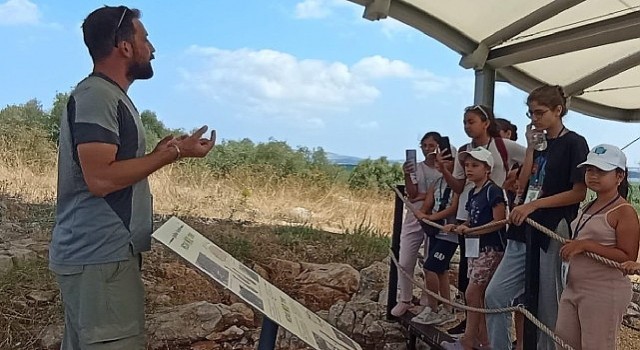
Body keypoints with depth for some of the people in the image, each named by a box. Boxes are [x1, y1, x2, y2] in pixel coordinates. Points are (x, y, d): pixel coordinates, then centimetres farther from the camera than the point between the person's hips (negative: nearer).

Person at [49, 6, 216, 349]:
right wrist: (174, 153, -17)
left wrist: (157, 154, 10)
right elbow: (100, 178, -24)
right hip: (99, 256, -10)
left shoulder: (107, 96, 16)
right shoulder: (96, 95, -14)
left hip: (98, 253, 10)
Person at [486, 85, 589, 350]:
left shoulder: (574, 143, -5)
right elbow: (523, 185, 8)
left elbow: (579, 192, -12)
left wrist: (534, 205, -15)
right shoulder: (539, 144, 14)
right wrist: (530, 149, 1)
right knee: (495, 294, 3)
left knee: (548, 308, 3)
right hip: (525, 233, 7)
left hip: (554, 234, -7)